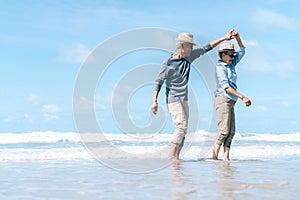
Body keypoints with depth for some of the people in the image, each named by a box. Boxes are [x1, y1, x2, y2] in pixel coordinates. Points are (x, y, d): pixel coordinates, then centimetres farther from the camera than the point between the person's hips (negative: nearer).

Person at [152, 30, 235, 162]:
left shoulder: (189, 57, 7)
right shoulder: (168, 63, -11)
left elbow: (206, 48, 15)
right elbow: (159, 82, -10)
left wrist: (223, 38, 13)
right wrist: (154, 101, -17)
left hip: (184, 99, 8)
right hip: (173, 100, -8)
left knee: (183, 129, 5)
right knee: (181, 126, -19)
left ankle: (176, 157, 8)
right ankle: (171, 157, -18)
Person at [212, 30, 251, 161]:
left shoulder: (231, 65, 18)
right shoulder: (220, 68, -7)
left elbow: (242, 51, 27)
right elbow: (226, 87, -16)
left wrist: (237, 37, 11)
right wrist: (243, 97, -21)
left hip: (230, 101, 9)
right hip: (223, 99, -9)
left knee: (231, 132, 0)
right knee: (224, 130, -15)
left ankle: (226, 157, -5)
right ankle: (215, 155, -12)